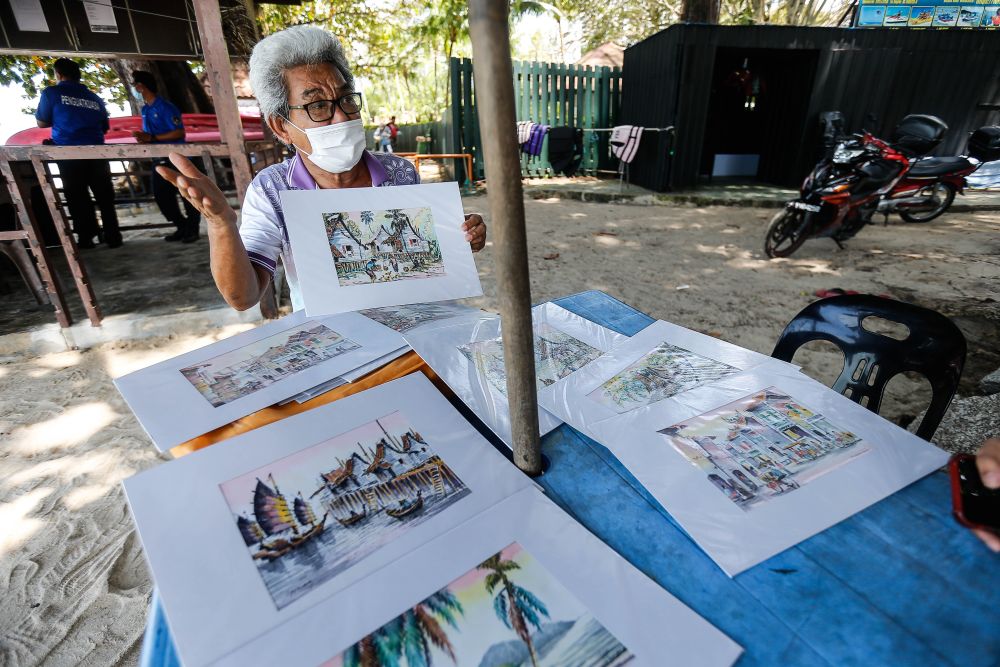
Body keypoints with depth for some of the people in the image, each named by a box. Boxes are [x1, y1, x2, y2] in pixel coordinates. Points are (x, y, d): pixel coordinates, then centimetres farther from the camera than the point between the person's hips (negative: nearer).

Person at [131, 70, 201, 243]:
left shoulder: (165, 107, -10)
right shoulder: (145, 110, 14)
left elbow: (180, 132, -16)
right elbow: (150, 134, 22)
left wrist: (151, 138, -17)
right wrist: (143, 137, -1)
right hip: (159, 159, 9)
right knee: (161, 195, 6)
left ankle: (192, 229, 6)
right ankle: (182, 227, 14)